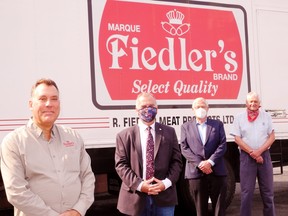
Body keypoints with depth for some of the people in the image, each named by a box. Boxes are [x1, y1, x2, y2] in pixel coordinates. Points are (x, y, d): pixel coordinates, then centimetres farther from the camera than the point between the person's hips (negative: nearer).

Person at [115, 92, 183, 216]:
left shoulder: (169, 132, 10)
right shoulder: (124, 136, 4)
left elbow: (176, 161, 6)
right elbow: (121, 164, -2)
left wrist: (166, 183, -10)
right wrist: (139, 185, -15)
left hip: (164, 196, 2)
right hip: (136, 197, -1)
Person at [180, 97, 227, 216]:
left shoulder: (217, 124, 12)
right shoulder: (186, 126, 11)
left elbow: (222, 145, 2)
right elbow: (184, 148, 1)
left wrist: (210, 162, -12)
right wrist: (200, 164, -12)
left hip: (217, 172, 0)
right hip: (196, 172, 0)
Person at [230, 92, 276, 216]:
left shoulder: (266, 116, 7)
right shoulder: (239, 118, 3)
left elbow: (272, 137, 3)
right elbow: (237, 139, -3)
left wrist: (259, 151, -11)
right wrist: (252, 153, -12)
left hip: (264, 155, 2)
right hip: (246, 156, -1)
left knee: (267, 191, 7)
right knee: (247, 191, 0)